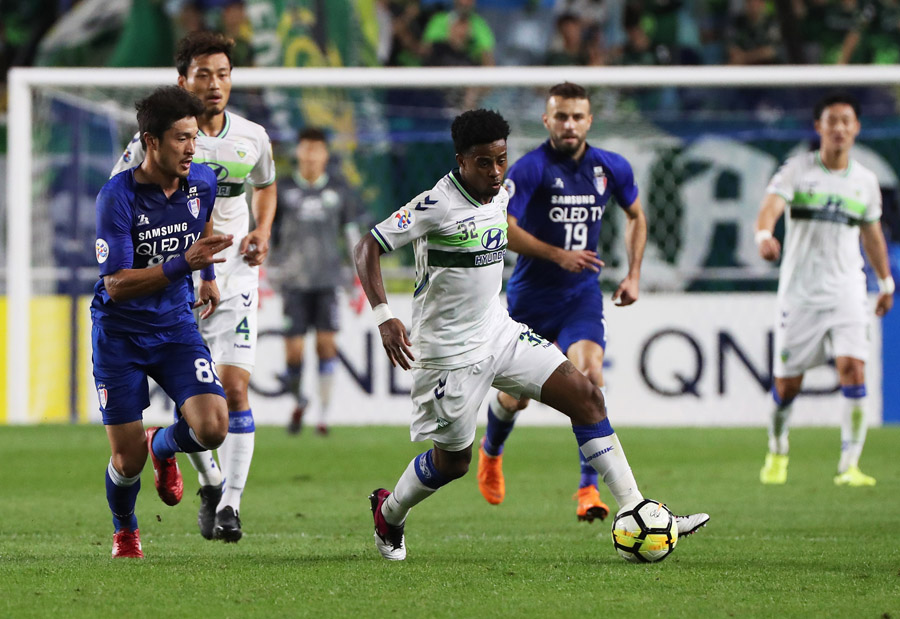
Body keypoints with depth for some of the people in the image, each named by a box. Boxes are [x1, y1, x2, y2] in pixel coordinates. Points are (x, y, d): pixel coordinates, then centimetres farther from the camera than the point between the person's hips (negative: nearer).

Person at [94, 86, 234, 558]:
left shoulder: (202, 183, -4)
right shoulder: (117, 197, -20)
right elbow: (117, 284, -24)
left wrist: (208, 274, 27)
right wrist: (183, 264, -34)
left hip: (176, 327, 4)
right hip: (119, 334, -4)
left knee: (212, 429, -18)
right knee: (128, 460, -3)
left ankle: (164, 446, 20)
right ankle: (124, 530, 31)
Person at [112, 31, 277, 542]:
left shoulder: (252, 137, 2)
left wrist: (263, 233, 5)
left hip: (235, 279, 1)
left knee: (235, 390, -10)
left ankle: (231, 502, -6)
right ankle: (209, 485, 26)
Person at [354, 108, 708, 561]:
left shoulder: (500, 196, 2)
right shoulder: (435, 205, -21)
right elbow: (367, 248, -21)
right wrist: (384, 317, -33)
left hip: (499, 332, 7)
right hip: (449, 350, -7)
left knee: (584, 395, -5)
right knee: (452, 462, 4)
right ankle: (388, 514, 35)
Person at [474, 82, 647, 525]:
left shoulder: (612, 168, 0)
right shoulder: (530, 169, -15)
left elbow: (636, 216, 18)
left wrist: (633, 274, 8)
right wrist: (557, 254, -26)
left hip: (581, 296, 2)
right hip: (530, 296, -2)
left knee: (590, 375, -23)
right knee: (516, 395, 9)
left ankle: (589, 489, -21)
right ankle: (491, 452, 45)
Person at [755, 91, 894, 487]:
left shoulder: (865, 181, 7)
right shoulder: (797, 169, -4)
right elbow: (771, 205, -21)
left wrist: (886, 283, 28)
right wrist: (765, 235, -43)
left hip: (847, 291, 2)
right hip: (799, 291, -2)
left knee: (853, 369, -17)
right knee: (786, 383, 3)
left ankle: (849, 466, -14)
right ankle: (777, 451, 31)